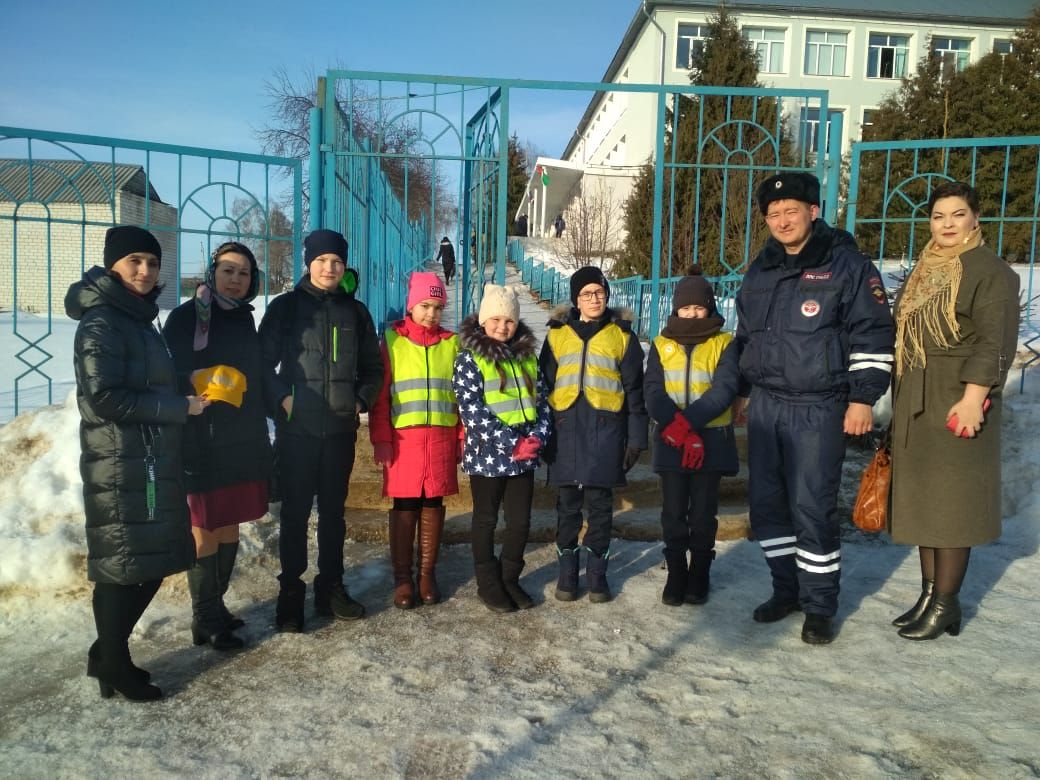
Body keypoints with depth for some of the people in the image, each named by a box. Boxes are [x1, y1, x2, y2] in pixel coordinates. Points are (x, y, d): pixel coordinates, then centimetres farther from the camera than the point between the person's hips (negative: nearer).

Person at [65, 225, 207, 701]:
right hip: (120, 466, -9)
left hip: (150, 462, 9)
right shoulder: (101, 322, -12)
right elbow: (105, 398, -20)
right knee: (123, 566, 1)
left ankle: (106, 654, 29)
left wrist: (188, 394, 7)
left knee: (152, 563, 14)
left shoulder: (137, 318, 16)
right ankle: (114, 666, 18)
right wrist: (180, 407, -17)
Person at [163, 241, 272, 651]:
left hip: (243, 440, 6)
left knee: (229, 525, 13)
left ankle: (215, 606, 28)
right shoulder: (186, 316, -6)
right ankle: (205, 620, 15)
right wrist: (199, 382, -26)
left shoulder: (244, 318, 12)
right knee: (205, 529, 1)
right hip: (203, 442, -6)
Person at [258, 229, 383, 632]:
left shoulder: (356, 311, 9)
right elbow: (264, 362, 0)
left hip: (341, 429, 3)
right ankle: (290, 591, 16)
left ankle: (331, 588, 23)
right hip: (296, 429, -3)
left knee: (334, 511, 12)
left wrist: (360, 400, 1)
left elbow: (372, 367, 15)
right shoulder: (286, 306, 1)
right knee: (295, 512, 4)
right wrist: (281, 399, -12)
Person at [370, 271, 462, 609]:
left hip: (442, 438, 2)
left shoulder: (452, 343, 8)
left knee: (433, 506, 8)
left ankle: (427, 573, 22)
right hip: (403, 439, -2)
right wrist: (381, 439, -6)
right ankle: (402, 577, 16)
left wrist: (463, 437, 5)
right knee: (404, 508, 4)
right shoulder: (392, 341, 2)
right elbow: (379, 396, 0)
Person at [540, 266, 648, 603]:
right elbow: (544, 385, 11)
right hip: (565, 427, 1)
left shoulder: (622, 335, 7)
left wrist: (636, 437, 1)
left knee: (600, 504, 6)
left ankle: (597, 571, 19)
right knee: (567, 504, 7)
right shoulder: (557, 334, 9)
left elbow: (635, 391, 6)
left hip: (605, 429, -1)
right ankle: (567, 569, 19)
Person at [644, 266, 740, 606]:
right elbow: (652, 390, -4)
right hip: (671, 441, 1)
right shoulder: (662, 345, 5)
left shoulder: (724, 344, 0)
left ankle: (700, 573, 22)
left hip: (711, 440, -1)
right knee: (673, 511, 6)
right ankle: (675, 573, 20)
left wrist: (689, 421, -23)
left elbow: (725, 388, -12)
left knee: (703, 512, 7)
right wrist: (675, 426, -21)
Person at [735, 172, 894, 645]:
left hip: (818, 410, -6)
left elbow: (873, 335, -7)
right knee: (766, 503, 9)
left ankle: (819, 605, 12)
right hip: (765, 405, 6)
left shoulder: (846, 264, -5)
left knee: (812, 508, -4)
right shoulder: (759, 271, 13)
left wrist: (862, 398, -10)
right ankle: (787, 589, 26)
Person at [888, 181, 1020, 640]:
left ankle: (946, 604, 7)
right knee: (921, 497, 10)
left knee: (951, 500, -2)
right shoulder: (922, 272, 17)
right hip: (914, 402, 8)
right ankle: (929, 594, 21)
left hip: (957, 400, -7)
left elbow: (994, 342, -14)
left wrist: (973, 397, -22)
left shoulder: (991, 272, -6)